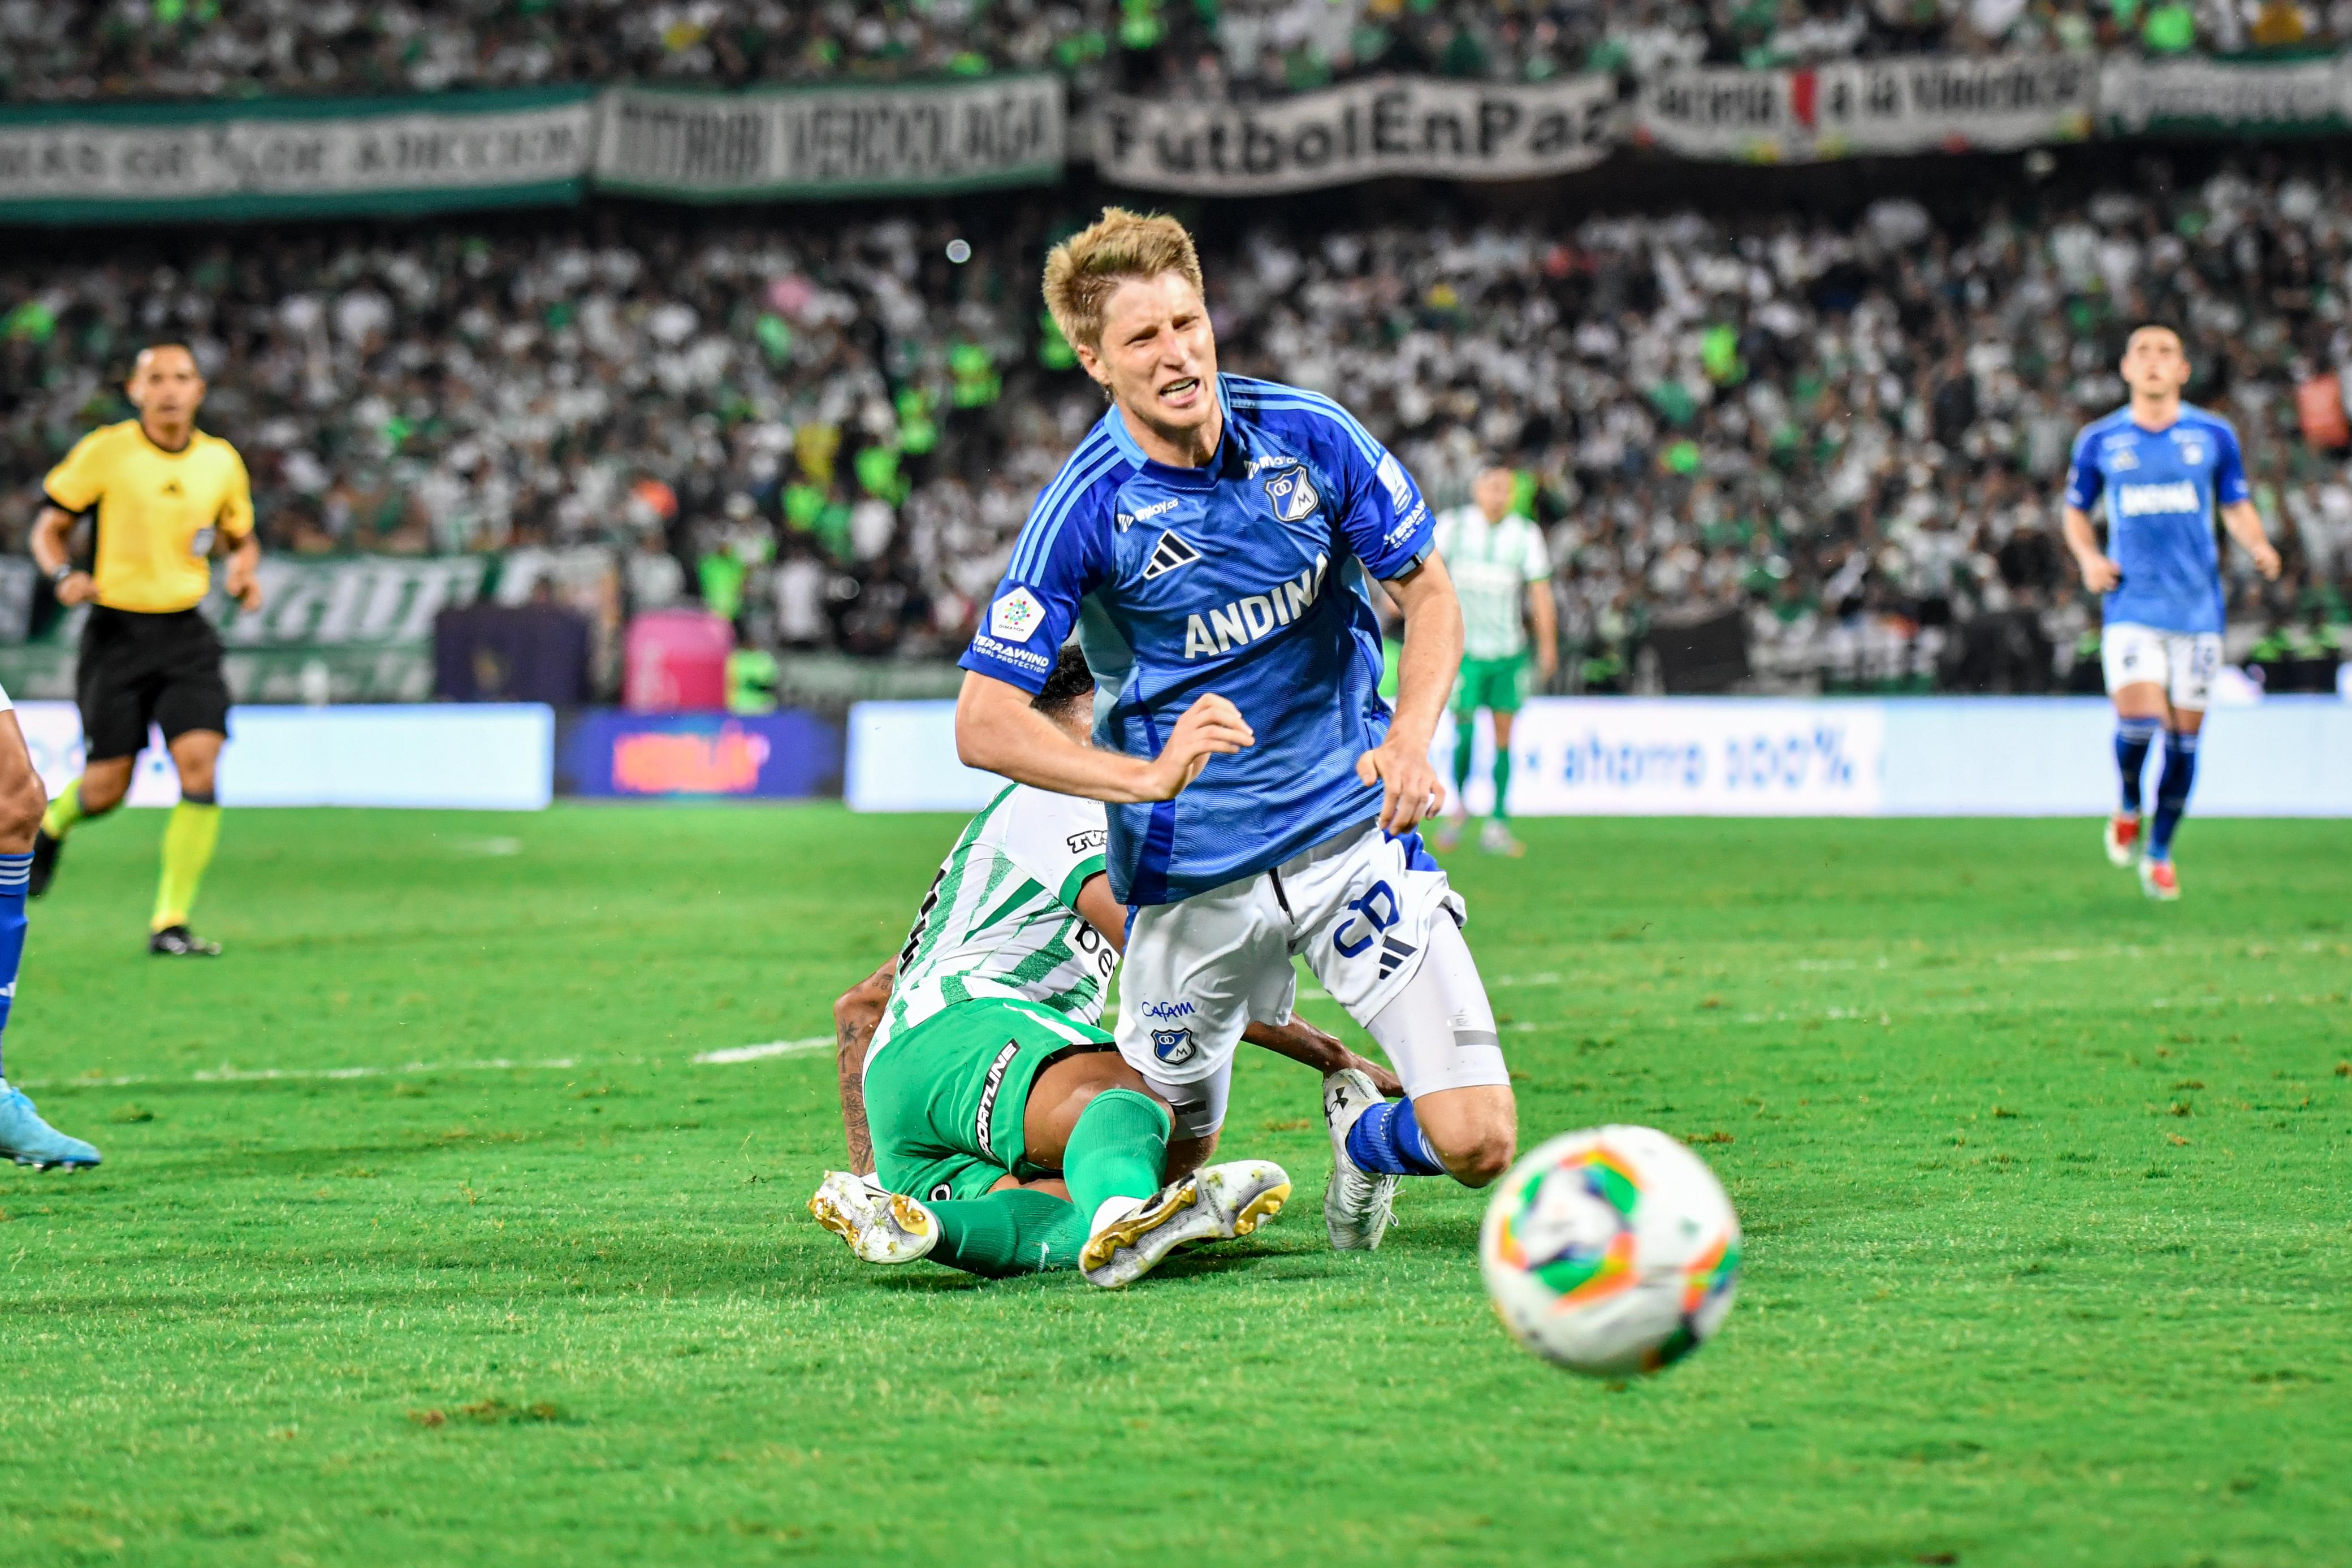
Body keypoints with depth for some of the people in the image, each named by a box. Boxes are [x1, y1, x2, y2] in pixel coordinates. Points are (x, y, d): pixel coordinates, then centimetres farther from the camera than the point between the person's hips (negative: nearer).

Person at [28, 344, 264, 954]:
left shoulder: (221, 461, 5)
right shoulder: (104, 452, -5)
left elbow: (241, 537, 20)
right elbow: (48, 528, 3)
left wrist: (245, 570, -2)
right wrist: (64, 575, -17)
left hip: (186, 634, 2)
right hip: (117, 629, -2)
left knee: (199, 767, -15)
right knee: (106, 789, -1)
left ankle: (170, 922, -8)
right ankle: (52, 823, 38)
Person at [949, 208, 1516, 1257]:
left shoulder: (1310, 436, -7)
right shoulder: (1088, 508, -15)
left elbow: (1427, 592, 4)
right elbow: (984, 724, -17)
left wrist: (1411, 737, -15)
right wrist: (1150, 776, -32)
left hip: (1355, 828, 1)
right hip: (1191, 873, -1)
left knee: (1476, 1142, -11)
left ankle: (1363, 1135, 27)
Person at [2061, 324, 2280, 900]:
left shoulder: (2214, 436, 5)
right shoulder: (2100, 441, 5)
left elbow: (2237, 507, 12)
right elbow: (2076, 511, 16)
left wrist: (2259, 546, -8)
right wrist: (2088, 558, -3)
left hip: (2198, 608, 1)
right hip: (2131, 607, -1)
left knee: (2183, 736, 3)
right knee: (2138, 721, -18)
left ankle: (2159, 853, 20)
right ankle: (2128, 808, 13)